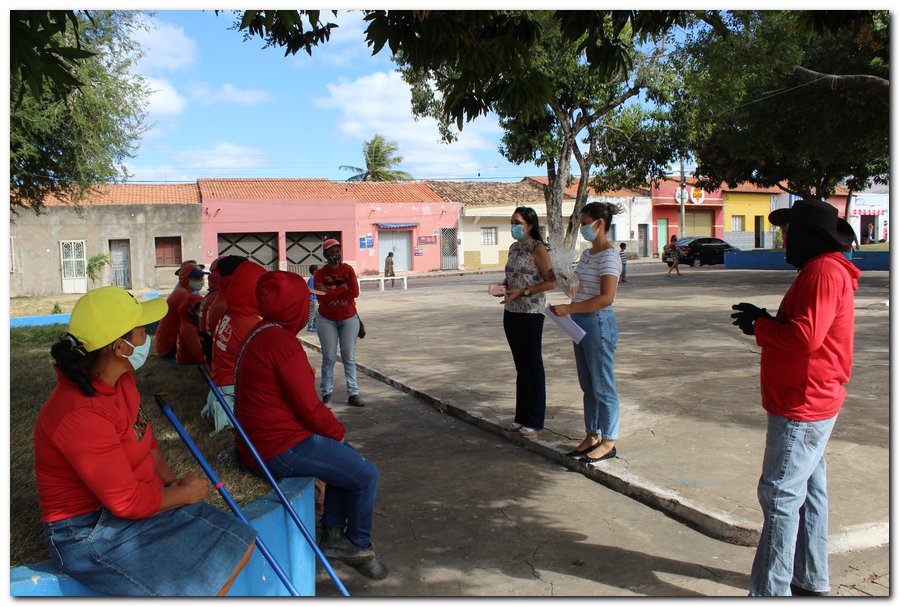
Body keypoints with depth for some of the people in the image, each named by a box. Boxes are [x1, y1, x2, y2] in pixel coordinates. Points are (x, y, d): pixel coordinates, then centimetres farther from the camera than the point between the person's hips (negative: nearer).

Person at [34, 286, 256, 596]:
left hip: (144, 501, 9)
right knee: (201, 588, -19)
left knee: (240, 543, 4)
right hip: (89, 532, -9)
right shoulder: (79, 415, -30)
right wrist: (187, 493, -9)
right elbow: (129, 502, -25)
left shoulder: (121, 378, -1)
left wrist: (171, 480, 1)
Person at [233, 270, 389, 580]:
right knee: (366, 475, -3)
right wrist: (338, 432, -2)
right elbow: (310, 407, -21)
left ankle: (333, 536, 25)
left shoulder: (260, 333, 11)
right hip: (282, 447, -11)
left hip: (260, 439, 11)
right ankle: (359, 546, 17)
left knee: (346, 457, 22)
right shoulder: (283, 343, -22)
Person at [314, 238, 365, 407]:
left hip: (349, 319, 1)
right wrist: (342, 288, -18)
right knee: (329, 358, 1)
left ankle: (353, 394, 4)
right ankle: (326, 392, 12)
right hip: (327, 320, -1)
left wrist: (330, 291, -16)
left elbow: (355, 292, -14)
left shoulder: (348, 270, -1)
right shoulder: (319, 273, -5)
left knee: (349, 358, 2)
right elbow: (321, 297, -19)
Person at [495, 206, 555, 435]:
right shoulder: (514, 247, 13)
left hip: (531, 313, -8)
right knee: (521, 364, 14)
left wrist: (522, 292, -19)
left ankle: (534, 420, 10)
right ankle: (522, 415, 24)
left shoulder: (537, 248, -9)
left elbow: (551, 281, -13)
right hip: (511, 312, 8)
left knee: (533, 364, 1)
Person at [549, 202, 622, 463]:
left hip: (599, 324, -9)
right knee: (588, 386, 16)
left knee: (602, 387, 2)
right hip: (581, 324, 9)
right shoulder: (587, 254, 12)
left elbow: (606, 298, -26)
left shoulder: (608, 257, -16)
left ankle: (608, 441, 15)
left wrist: (569, 308, -27)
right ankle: (592, 436, 27)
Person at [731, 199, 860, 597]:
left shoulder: (824, 271, -18)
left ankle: (771, 591, 0)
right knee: (808, 492, 17)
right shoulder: (821, 269, 17)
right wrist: (765, 322, 3)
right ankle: (811, 581, 29)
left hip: (802, 407, -11)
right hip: (809, 403, 11)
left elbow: (805, 336, -27)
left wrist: (759, 326, -12)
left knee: (780, 494, -7)